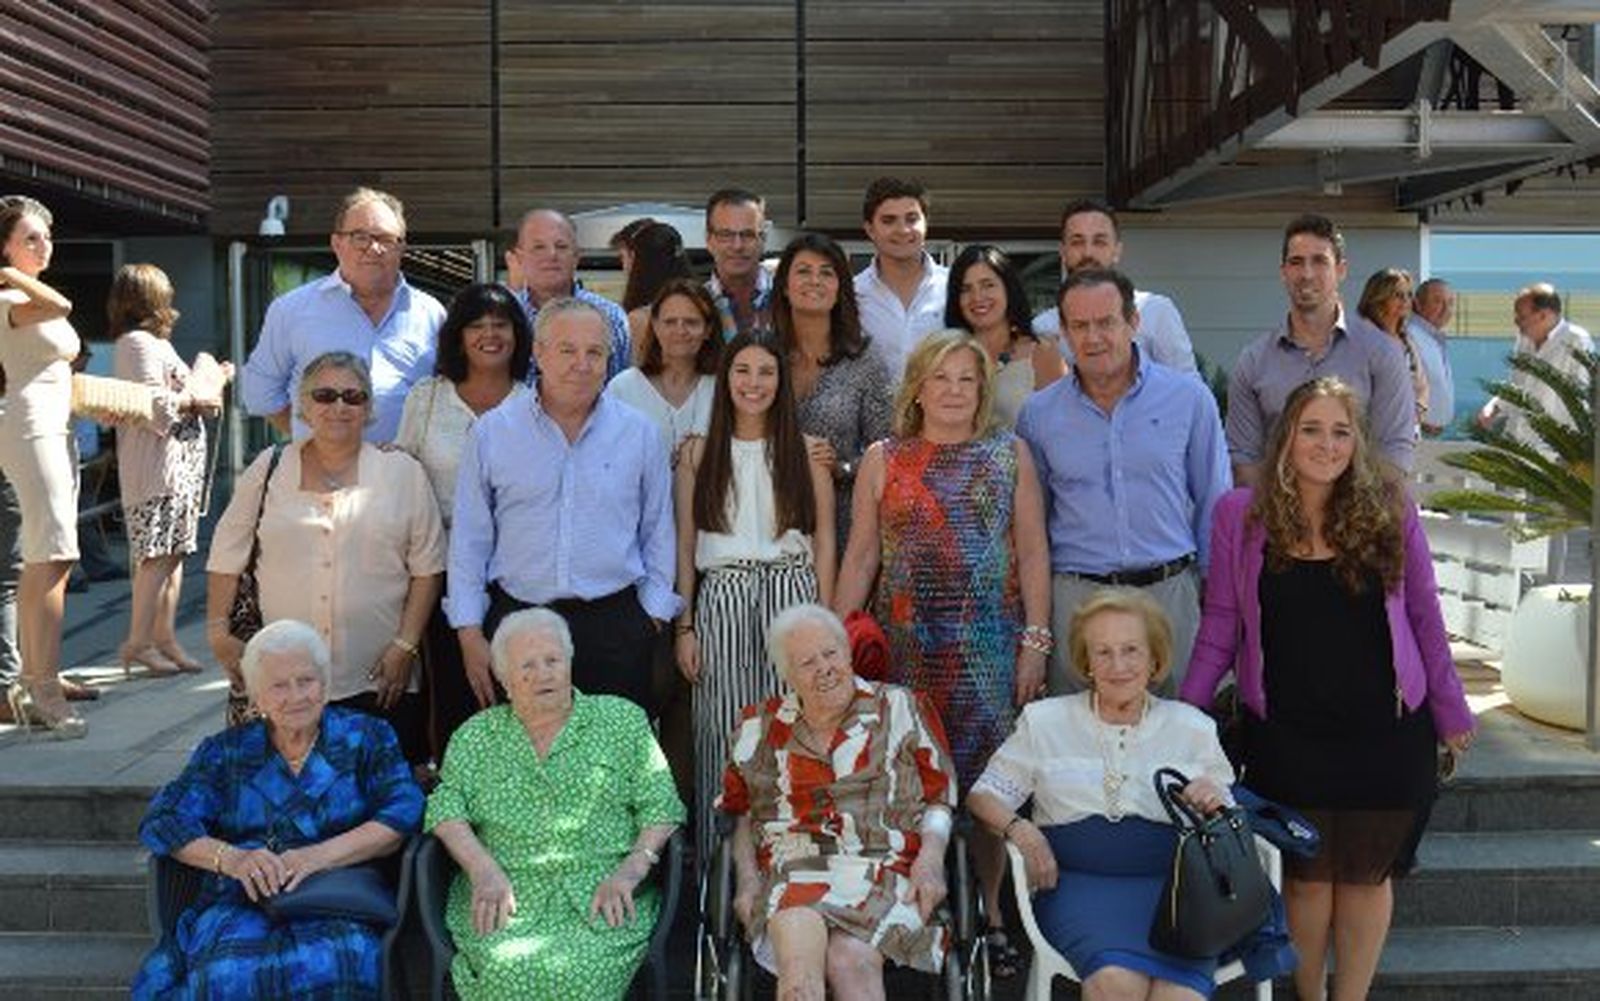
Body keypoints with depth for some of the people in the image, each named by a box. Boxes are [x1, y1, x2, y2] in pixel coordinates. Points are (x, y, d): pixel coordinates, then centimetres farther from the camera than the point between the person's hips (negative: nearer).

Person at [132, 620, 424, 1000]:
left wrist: (320, 856, -14)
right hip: (241, 906, 1)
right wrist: (230, 858, -11)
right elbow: (162, 820, 8)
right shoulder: (226, 752, 20)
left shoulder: (367, 738, 14)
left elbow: (403, 816, 0)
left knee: (333, 968, -35)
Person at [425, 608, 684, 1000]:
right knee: (506, 967, -31)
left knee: (582, 967, -30)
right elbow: (447, 806, 6)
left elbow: (659, 806, 6)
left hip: (600, 896, 0)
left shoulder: (622, 720, 13)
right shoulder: (475, 736, 17)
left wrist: (630, 870, -9)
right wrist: (483, 871, -11)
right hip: (506, 898, 1)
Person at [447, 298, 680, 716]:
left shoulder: (639, 433, 5)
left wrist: (654, 618, 5)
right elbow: (469, 539, 6)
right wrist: (470, 632, 2)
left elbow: (659, 535, 10)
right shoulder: (492, 431, 3)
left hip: (615, 623, 0)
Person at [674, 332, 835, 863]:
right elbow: (685, 546, 9)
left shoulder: (807, 452, 8)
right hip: (721, 601, 0)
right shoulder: (699, 454, 10)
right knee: (723, 735, 0)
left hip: (792, 596, 0)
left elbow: (824, 543, 7)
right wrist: (684, 626, 2)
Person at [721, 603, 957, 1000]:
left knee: (850, 960, -32)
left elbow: (940, 798, 12)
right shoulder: (760, 729, 16)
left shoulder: (900, 710, 11)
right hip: (793, 871, 1)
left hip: (884, 868, -1)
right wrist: (748, 879, 5)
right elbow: (741, 814, 20)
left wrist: (931, 855, -6)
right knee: (798, 948, -33)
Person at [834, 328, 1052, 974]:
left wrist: (1036, 641, -2)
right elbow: (860, 558, 6)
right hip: (905, 647, 0)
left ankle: (989, 913, 21)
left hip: (989, 647, 0)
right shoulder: (883, 461, 6)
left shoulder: (1010, 455, 5)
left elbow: (1032, 553, 4)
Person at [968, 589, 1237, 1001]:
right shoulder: (1045, 722, 14)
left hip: (1170, 881, 1)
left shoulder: (1192, 728, 17)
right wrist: (1019, 829, -9)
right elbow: (983, 795, 12)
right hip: (1079, 879, 0)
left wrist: (1215, 804, -6)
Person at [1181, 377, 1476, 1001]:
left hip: (1384, 730, 1)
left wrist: (1450, 711, 9)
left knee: (1367, 873, 11)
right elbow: (1221, 626, 1)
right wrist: (1184, 715, -2)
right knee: (1307, 874, 8)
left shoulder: (1389, 508, -3)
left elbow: (1424, 617, 5)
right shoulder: (1239, 514, -3)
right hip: (1285, 733, 0)